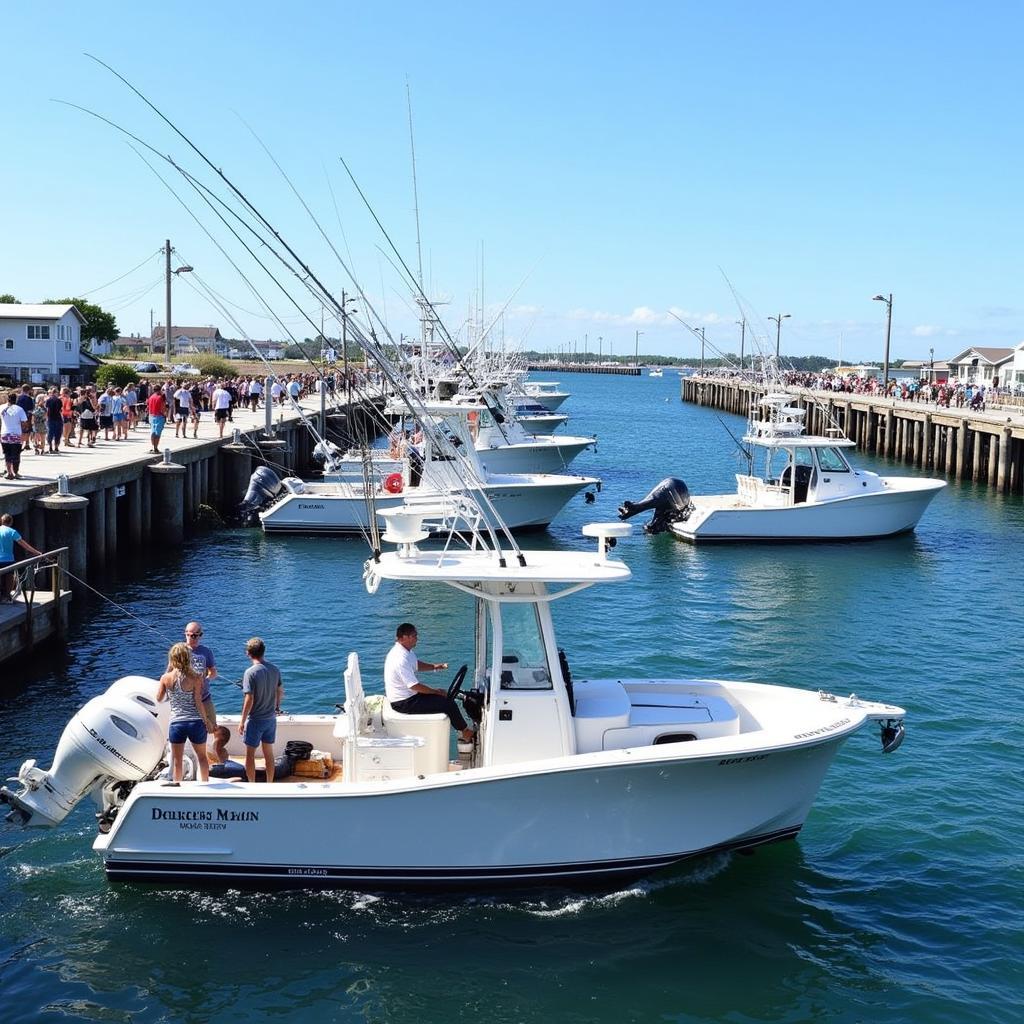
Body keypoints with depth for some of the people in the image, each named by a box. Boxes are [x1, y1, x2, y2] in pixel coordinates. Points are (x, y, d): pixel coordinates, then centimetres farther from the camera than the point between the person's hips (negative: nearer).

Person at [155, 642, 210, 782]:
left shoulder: (166, 678, -7)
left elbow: (159, 699, 7)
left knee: (177, 760, 13)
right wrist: (205, 721, 4)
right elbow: (198, 703, -11)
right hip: (195, 722, 0)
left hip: (176, 723, 1)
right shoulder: (195, 679, -13)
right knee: (202, 756, 20)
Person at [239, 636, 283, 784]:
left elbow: (249, 700, -20)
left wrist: (242, 721, -11)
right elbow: (280, 692, 9)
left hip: (255, 720, -6)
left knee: (250, 755, 7)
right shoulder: (274, 669, -1)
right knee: (269, 753, 16)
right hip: (271, 718, 6)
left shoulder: (251, 672, -19)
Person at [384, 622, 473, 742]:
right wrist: (437, 692, -14)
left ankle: (462, 732, 18)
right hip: (403, 703, -11)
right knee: (448, 704, -10)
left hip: (407, 695, 11)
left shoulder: (405, 650, 3)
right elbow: (415, 686, -26)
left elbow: (416, 665, 21)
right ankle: (465, 733, 8)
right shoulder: (401, 659, -28)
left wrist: (434, 666, 4)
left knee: (446, 697, 13)